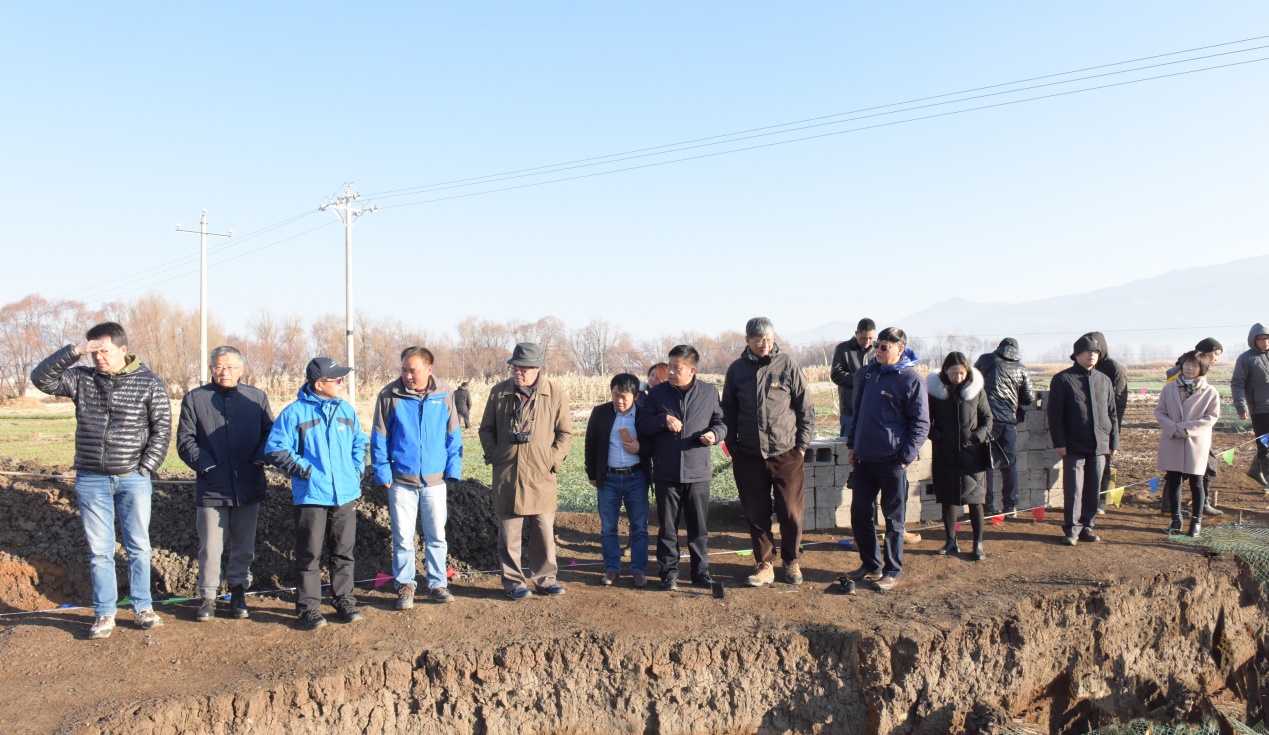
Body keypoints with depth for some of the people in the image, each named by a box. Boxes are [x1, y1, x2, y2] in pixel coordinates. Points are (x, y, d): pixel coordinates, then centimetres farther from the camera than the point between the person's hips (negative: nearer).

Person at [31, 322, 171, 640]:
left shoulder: (149, 383, -3)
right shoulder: (81, 378, 4)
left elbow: (162, 429, -3)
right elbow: (41, 378, -7)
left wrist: (145, 468, -8)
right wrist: (74, 351, -16)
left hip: (133, 479, -1)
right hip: (91, 480, 2)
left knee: (139, 547, 8)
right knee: (99, 550, 7)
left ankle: (143, 607, 21)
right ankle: (104, 614, 17)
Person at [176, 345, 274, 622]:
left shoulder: (256, 397, 6)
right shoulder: (194, 399, 3)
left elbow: (270, 433, 7)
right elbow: (185, 441, 2)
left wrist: (259, 458, -10)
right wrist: (206, 466, -9)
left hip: (249, 487, 2)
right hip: (211, 488, -1)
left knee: (244, 546, 11)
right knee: (210, 548, 3)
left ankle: (238, 593, 27)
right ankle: (208, 597, 19)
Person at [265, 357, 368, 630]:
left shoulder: (346, 410, 7)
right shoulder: (295, 412, -9)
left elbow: (360, 442, 19)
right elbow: (275, 450, -7)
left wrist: (356, 469, 7)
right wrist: (304, 470, -12)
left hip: (346, 495, 4)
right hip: (311, 495, -4)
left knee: (344, 551, 13)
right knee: (309, 554, 4)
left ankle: (344, 600, 26)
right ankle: (308, 608, 14)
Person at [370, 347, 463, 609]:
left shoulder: (445, 395, -2)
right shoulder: (390, 395, -6)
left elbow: (453, 435, 4)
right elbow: (379, 437, -2)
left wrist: (453, 468, -1)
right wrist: (382, 472, -6)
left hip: (434, 479, 1)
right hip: (401, 479, -1)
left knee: (436, 536, 11)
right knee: (403, 537, 6)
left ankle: (437, 585, 24)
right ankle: (405, 586, 22)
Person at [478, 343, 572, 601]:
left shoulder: (556, 393, -1)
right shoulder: (499, 392, 3)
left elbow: (565, 432, 4)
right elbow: (486, 429, 12)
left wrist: (553, 460, -5)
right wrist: (493, 455, 0)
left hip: (541, 475, 0)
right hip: (506, 475, 0)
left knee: (544, 531, 9)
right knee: (509, 533, 5)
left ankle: (545, 577, 23)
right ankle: (513, 580, 18)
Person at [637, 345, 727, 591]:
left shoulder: (709, 392, 3)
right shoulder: (657, 393, 3)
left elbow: (721, 422, 11)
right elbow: (641, 425, 4)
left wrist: (714, 434, -11)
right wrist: (663, 419, -14)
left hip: (698, 472, 0)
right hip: (666, 472, 0)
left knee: (699, 526, 8)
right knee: (667, 526, 7)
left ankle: (701, 571, 21)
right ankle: (669, 573, 17)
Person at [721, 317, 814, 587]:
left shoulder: (787, 365, -2)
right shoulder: (736, 369, 4)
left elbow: (806, 408, 2)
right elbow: (728, 411, 12)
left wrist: (802, 445, -1)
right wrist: (732, 445, 6)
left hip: (786, 454, -2)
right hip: (749, 456, 2)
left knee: (791, 513, 5)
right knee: (756, 514, 8)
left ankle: (792, 562, 24)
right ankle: (764, 565, 21)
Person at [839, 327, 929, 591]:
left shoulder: (911, 379, -10)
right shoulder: (868, 372, 8)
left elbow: (921, 424, -10)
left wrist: (906, 457, -15)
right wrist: (852, 444, 13)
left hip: (892, 461, -6)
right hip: (863, 459, 6)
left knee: (893, 519, 6)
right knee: (860, 513, 11)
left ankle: (892, 571, 19)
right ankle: (871, 564, 26)